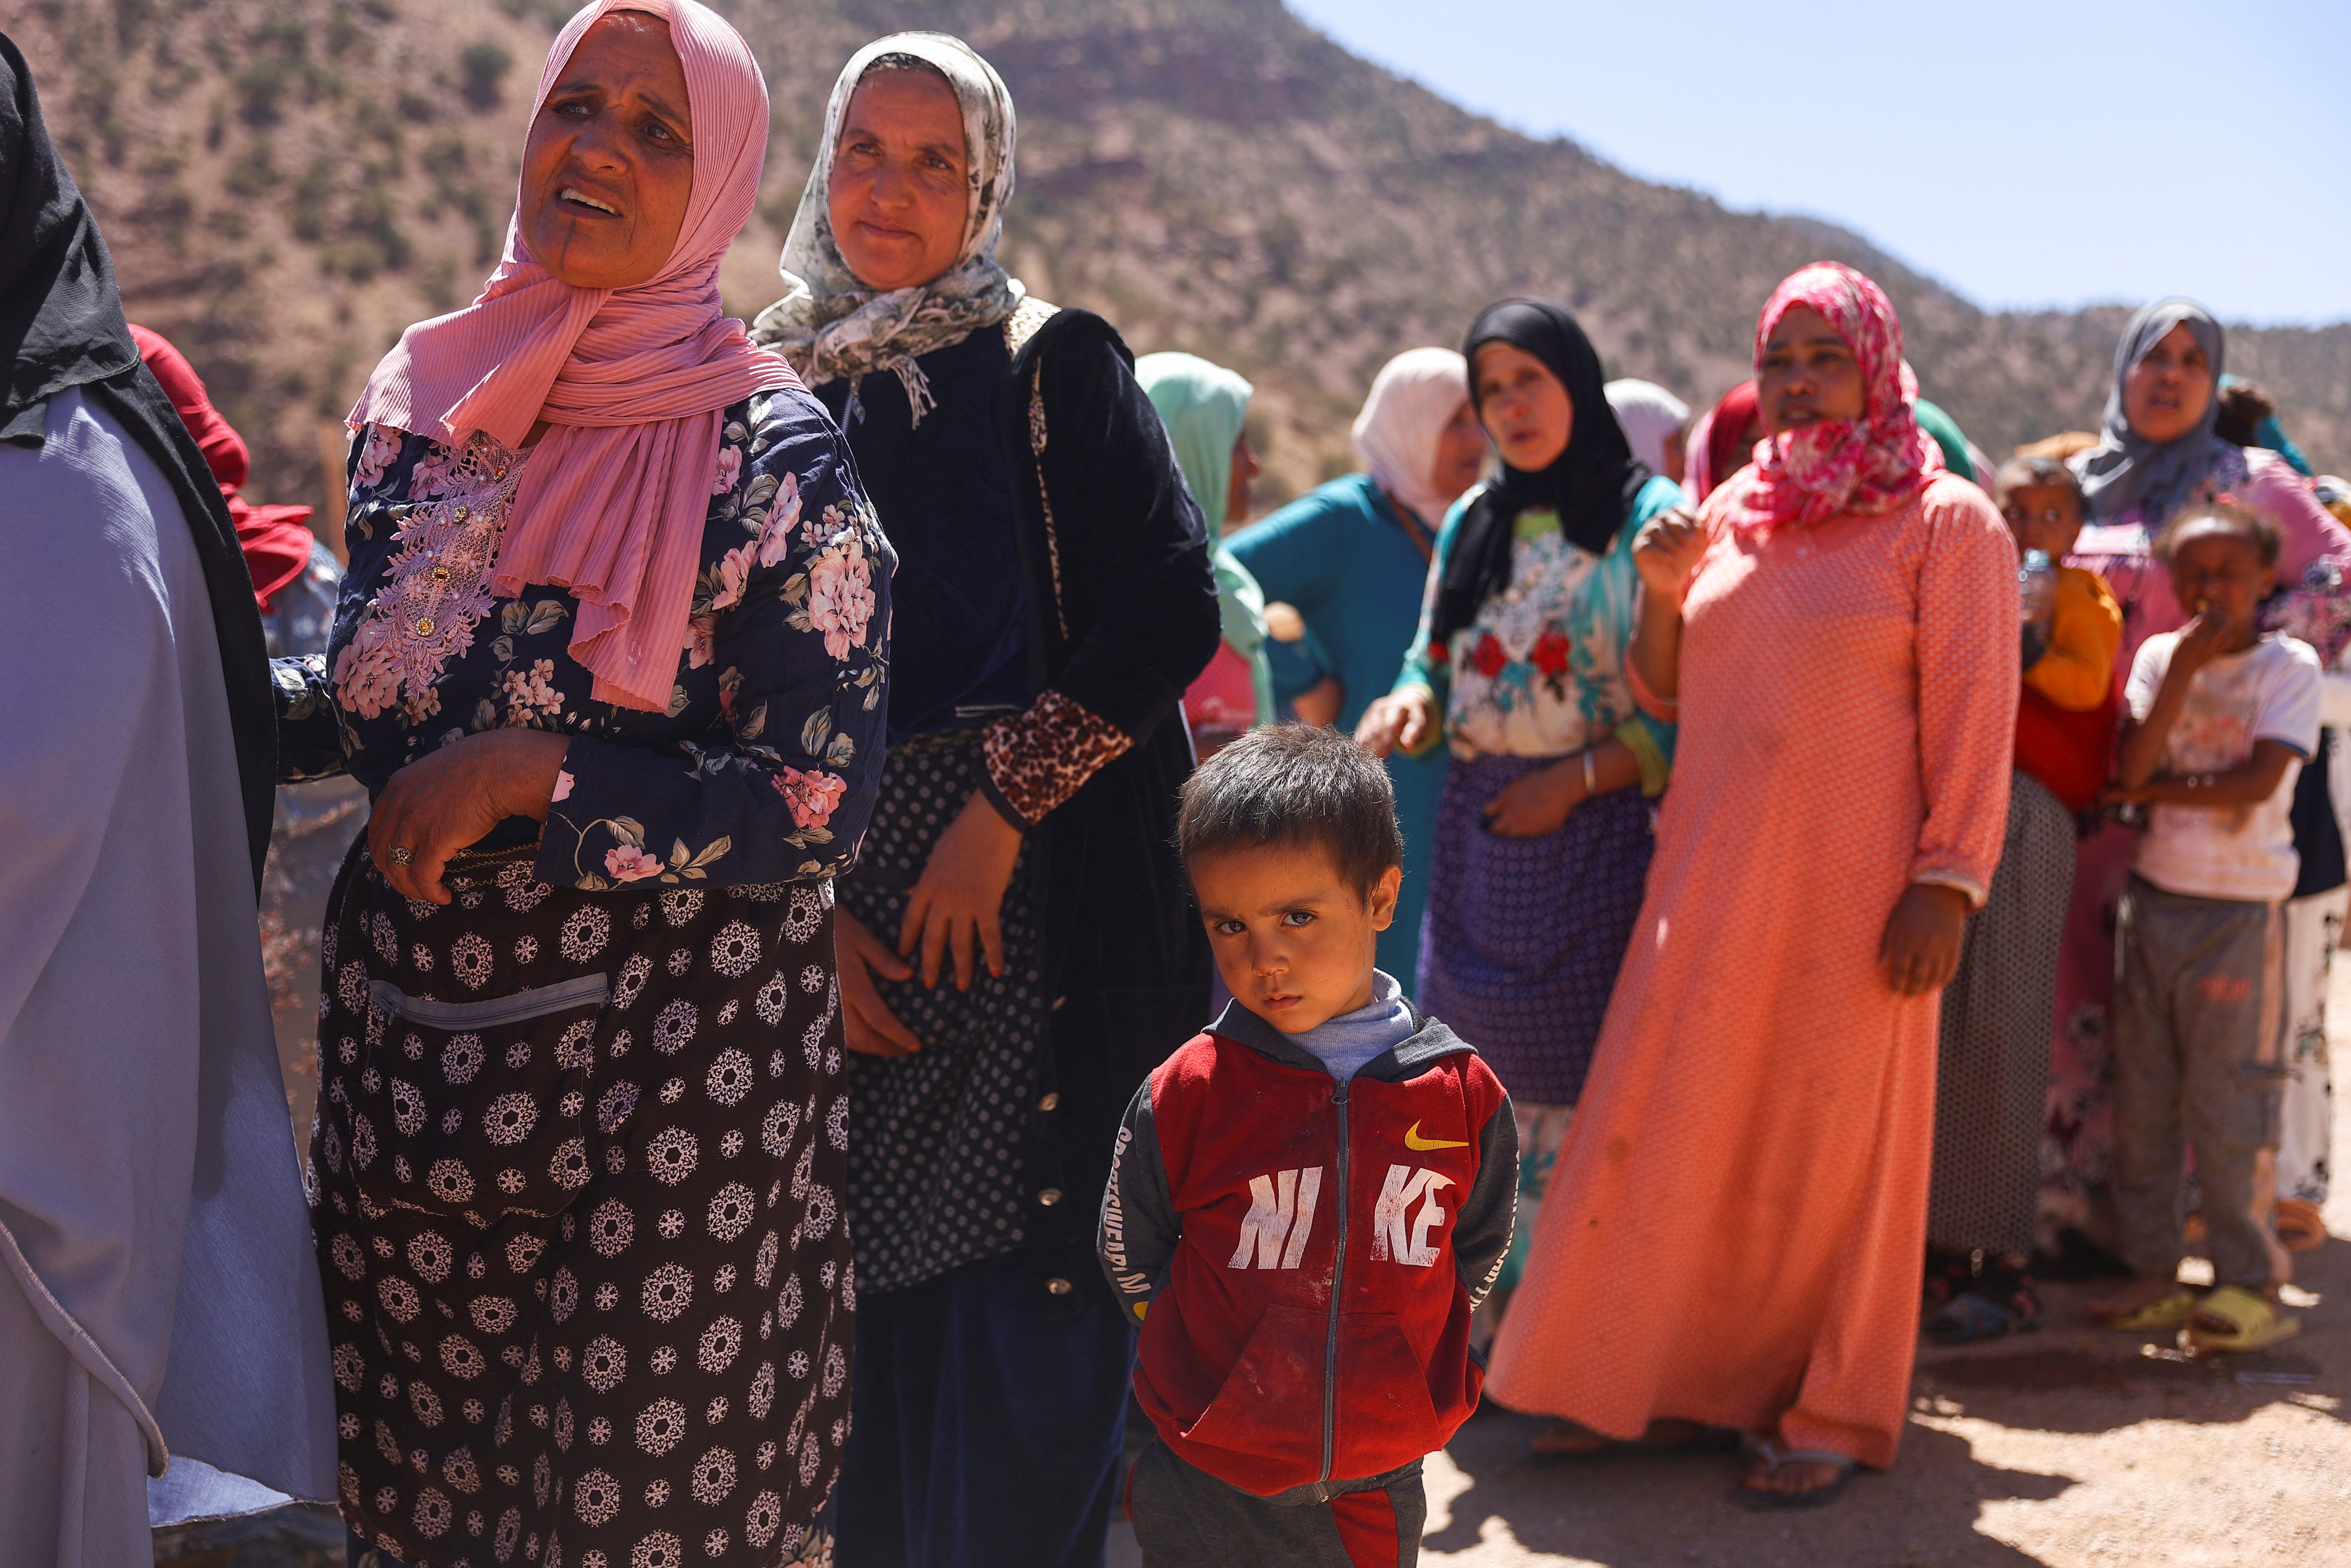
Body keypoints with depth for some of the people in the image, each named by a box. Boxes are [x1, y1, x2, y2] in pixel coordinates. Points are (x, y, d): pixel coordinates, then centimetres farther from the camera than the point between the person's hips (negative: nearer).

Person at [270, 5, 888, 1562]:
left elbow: (818, 803, -15)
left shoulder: (776, 460, -10)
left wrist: (529, 775, -18)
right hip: (411, 1034, 5)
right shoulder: (421, 399, 5)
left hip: (672, 1056, -5)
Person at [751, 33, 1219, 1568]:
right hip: (838, 920, 3)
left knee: (1026, 1296, -1)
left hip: (1043, 909, -3)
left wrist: (1000, 809, -13)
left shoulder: (1054, 364, 0)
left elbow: (1173, 615, -8)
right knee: (863, 1290, 8)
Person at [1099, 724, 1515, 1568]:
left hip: (1380, 1496, 2)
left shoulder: (1465, 1096, -7)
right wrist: (1223, 1371, 4)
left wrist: (1397, 1372, 6)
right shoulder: (1185, 1095, -12)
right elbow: (1131, 1261, 1)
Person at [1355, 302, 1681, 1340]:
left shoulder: (1650, 518, -4)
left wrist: (1574, 780, -15)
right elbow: (1436, 666, 20)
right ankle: (1479, 1311, 18)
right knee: (1474, 1069, 7)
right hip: (1475, 828, 6)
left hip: (1594, 830, -5)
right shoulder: (1473, 523, 14)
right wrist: (1407, 708, -2)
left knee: (1580, 1076, -4)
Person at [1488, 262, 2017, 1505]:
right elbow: (1671, 696, 16)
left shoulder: (1945, 520, -4)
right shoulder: (1735, 510, 11)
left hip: (1850, 888, -5)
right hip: (1710, 877, 5)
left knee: (1830, 1136, 4)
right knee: (1683, 1126, 7)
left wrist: (1946, 886, -15)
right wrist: (1661, 592, -2)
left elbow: (1973, 718, -8)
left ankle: (1830, 1412, 19)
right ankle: (1681, 1373, 22)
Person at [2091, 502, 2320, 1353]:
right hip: (2154, 897, 4)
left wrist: (2159, 788, -8)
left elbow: (2257, 783, -14)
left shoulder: (2289, 666, -2)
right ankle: (2152, 1273, 17)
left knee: (2226, 1102, -4)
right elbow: (2132, 769, -7)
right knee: (2142, 1096, 7)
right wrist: (2187, 665, -11)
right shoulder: (2159, 655, 8)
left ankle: (2249, 1284, 7)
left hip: (2238, 908, -4)